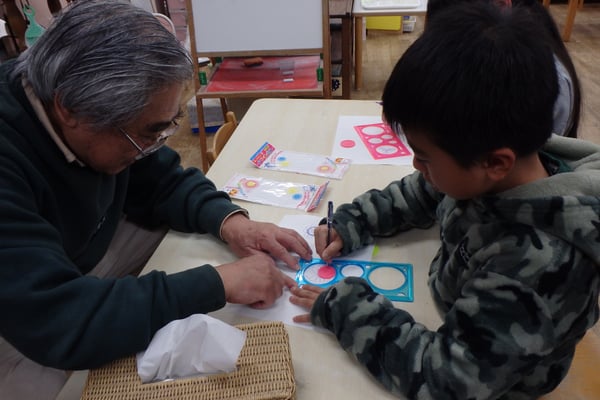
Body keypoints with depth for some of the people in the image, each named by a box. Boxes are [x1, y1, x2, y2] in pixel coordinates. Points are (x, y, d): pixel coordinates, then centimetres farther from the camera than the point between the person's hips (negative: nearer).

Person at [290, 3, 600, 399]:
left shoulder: (541, 261, -36)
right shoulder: (482, 177, -16)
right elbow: (417, 194, 4)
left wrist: (344, 307, -28)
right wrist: (350, 224, -9)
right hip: (444, 319, 5)